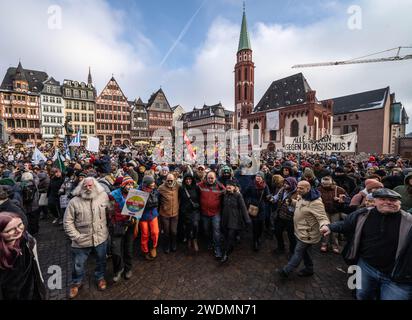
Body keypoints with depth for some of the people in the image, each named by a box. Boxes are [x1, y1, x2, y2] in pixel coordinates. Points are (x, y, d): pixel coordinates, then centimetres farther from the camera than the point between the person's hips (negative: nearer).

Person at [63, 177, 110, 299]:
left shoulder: (103, 196, -8)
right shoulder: (74, 202, -12)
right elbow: (67, 222, -6)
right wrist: (76, 236, -11)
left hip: (101, 237, 1)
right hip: (82, 240, -1)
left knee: (101, 260, 22)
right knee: (78, 264, 18)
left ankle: (100, 277, 49)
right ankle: (76, 282, 48)